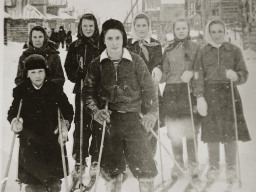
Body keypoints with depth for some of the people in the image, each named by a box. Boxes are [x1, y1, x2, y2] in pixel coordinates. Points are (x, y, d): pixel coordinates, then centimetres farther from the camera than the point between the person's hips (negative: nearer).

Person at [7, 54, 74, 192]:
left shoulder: (54, 89, 0)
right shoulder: (21, 90, 2)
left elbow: (67, 109, 5)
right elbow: (13, 111, 7)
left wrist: (65, 123, -12)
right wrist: (14, 120, -14)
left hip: (52, 137, 0)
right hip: (30, 139, 0)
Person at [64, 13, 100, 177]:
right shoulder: (75, 46, 7)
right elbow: (68, 67, 10)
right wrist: (77, 76, -7)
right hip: (81, 90, 2)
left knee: (97, 124, 0)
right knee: (81, 124, 2)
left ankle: (96, 159, 13)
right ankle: (80, 159, 15)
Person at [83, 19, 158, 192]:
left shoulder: (136, 61, 0)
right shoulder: (97, 65, 3)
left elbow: (149, 89, 5)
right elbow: (88, 92, 7)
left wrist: (152, 113, -1)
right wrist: (96, 111, -7)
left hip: (134, 119, -1)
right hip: (109, 120, 1)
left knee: (144, 165, -2)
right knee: (112, 169, 8)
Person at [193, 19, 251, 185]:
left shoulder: (234, 50, 6)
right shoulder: (203, 52, 7)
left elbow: (244, 74, 4)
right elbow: (199, 76, 2)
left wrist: (236, 76, -19)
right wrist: (200, 97, -8)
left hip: (229, 93, 0)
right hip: (210, 95, 1)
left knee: (231, 133, 0)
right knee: (211, 133, 4)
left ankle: (231, 168, 17)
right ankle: (214, 166, 22)